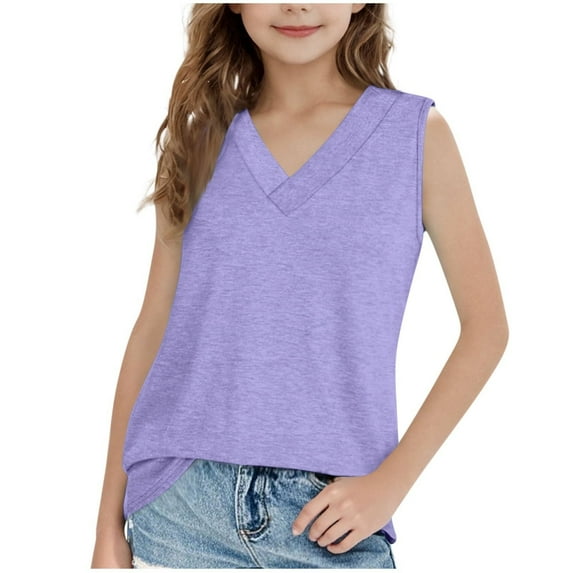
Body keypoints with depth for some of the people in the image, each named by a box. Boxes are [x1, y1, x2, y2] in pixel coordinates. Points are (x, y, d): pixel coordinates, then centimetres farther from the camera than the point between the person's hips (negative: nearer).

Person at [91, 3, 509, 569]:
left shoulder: (417, 132, 1)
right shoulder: (202, 139, 6)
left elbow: (485, 326, 1)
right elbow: (152, 331, 6)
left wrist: (392, 479, -8)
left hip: (330, 518, -1)